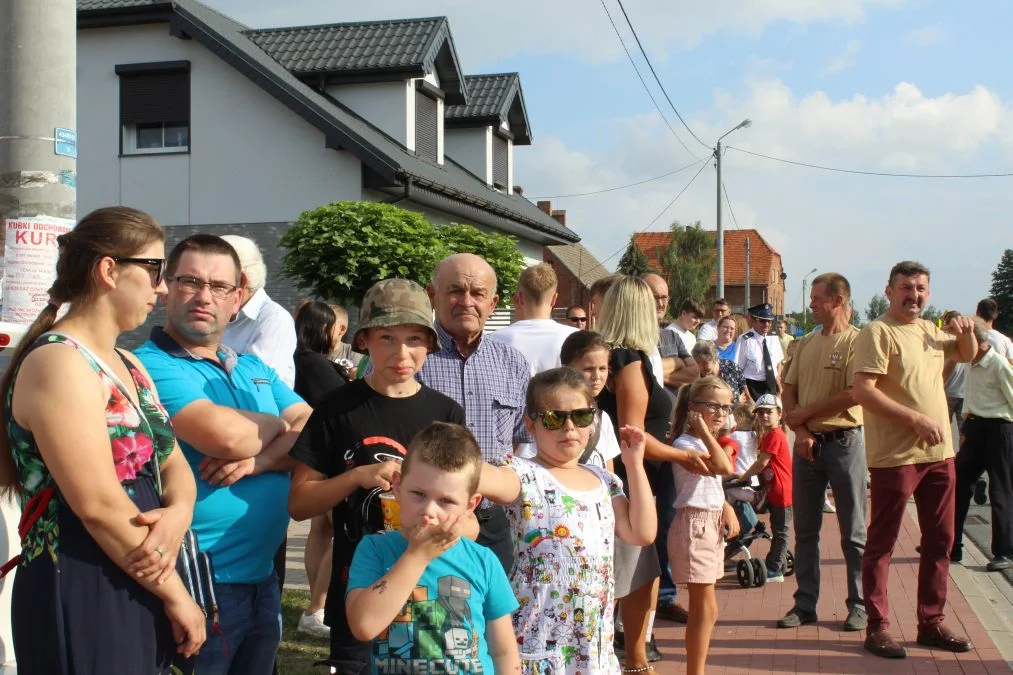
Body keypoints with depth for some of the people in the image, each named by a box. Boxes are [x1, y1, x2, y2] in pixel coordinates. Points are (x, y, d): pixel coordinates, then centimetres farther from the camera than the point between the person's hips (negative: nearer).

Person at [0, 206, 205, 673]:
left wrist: (178, 514, -13)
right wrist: (175, 592, -13)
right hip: (83, 599, -9)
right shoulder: (59, 363, -16)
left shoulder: (128, 367, 14)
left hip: (140, 593, 9)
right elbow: (99, 505, -21)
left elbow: (173, 464, 10)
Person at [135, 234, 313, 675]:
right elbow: (226, 436, -26)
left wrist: (259, 460, -16)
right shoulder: (150, 367, -12)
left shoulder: (255, 369, 13)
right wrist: (276, 424, -5)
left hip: (263, 576, 7)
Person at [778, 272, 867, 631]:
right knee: (805, 530, 10)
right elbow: (789, 392, 10)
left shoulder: (857, 341, -8)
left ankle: (859, 605, 15)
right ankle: (805, 605, 18)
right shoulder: (805, 344, 12)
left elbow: (853, 395, -18)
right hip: (807, 442, 6)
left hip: (844, 441, -6)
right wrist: (800, 430, -6)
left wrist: (805, 412, -10)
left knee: (853, 532, 4)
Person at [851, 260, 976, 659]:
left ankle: (931, 622, 26)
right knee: (882, 544, 2)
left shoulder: (931, 331, 13)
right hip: (895, 455, -8)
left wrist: (967, 331, 10)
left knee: (940, 541, 14)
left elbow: (967, 355, 33)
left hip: (939, 452, 8)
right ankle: (877, 627, 12)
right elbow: (862, 390, -20)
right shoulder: (878, 332, -10)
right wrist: (916, 419, -23)